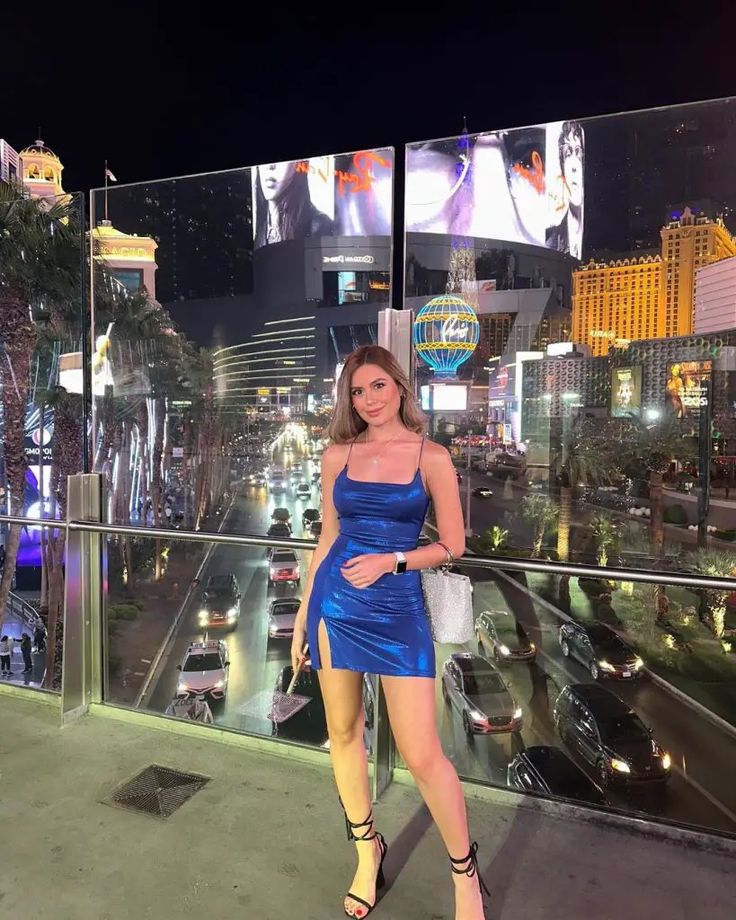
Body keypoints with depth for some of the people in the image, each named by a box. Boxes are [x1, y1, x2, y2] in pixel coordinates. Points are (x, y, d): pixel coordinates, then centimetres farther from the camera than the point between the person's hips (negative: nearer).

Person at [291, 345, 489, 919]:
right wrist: (303, 613, 12)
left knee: (422, 755, -2)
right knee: (343, 733, 15)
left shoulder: (431, 456, -4)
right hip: (335, 603, 4)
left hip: (399, 608, -3)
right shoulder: (337, 455, 4)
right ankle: (368, 850, 41)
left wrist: (391, 560, -16)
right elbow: (328, 538, 10)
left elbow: (453, 545, -2)